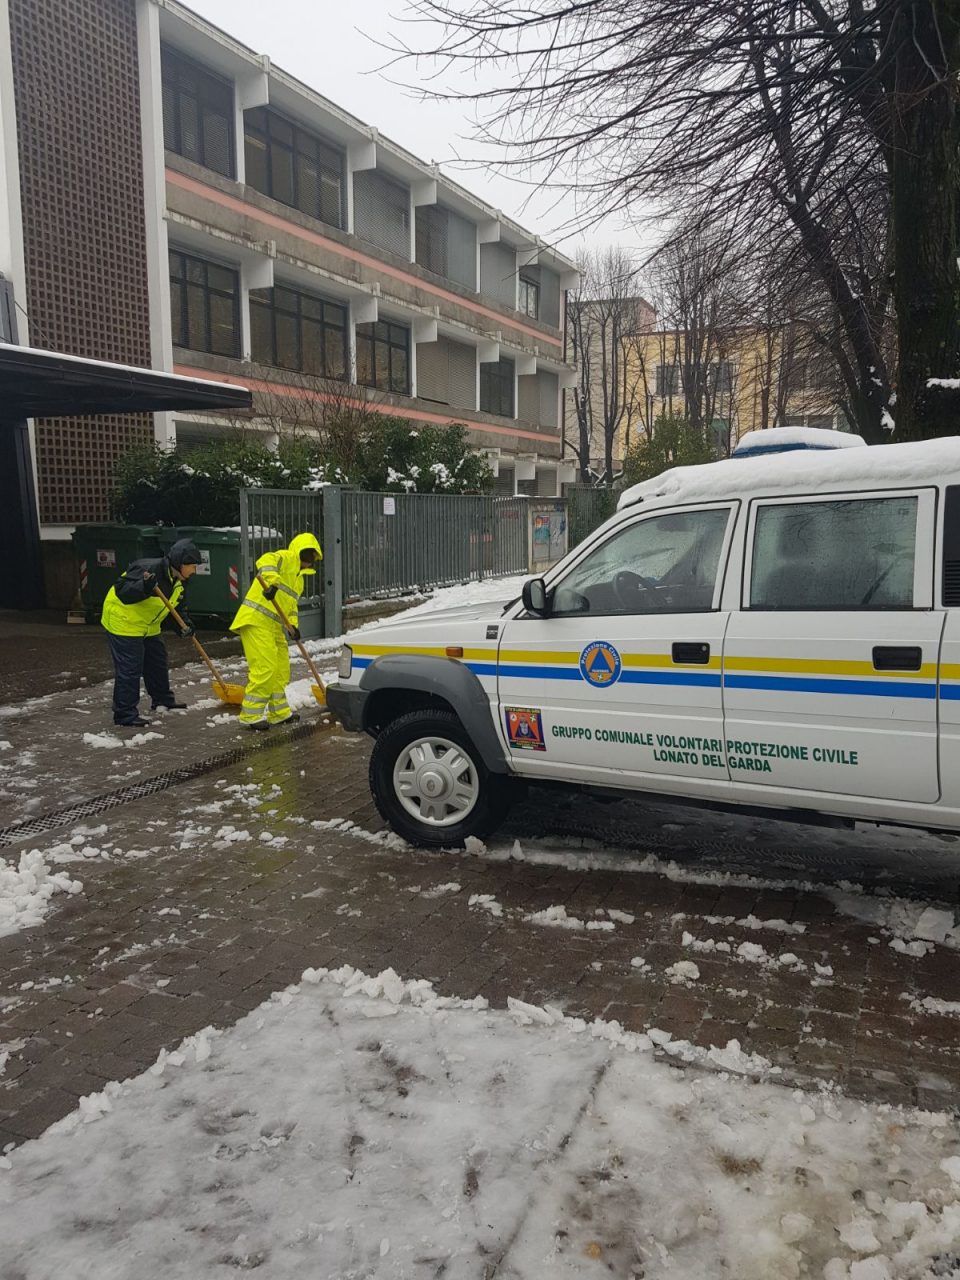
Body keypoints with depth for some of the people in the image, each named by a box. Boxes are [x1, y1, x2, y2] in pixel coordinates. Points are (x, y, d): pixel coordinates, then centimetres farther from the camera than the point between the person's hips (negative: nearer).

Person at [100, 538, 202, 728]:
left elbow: (173, 605, 14)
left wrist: (184, 623, -1)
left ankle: (163, 699, 37)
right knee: (129, 669, -10)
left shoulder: (176, 580, 1)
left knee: (157, 660, 19)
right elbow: (122, 593, -34)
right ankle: (125, 714, -4)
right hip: (123, 622, -10)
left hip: (147, 626, 10)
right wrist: (144, 587, -51)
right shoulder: (149, 570, -29)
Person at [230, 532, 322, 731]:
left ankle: (279, 712, 27)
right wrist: (272, 582, -46)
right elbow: (266, 561, -29)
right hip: (256, 620, -10)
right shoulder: (287, 558, -7)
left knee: (281, 669, 15)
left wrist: (293, 625, 7)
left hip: (274, 625, 10)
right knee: (265, 668, -13)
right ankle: (250, 715, -4)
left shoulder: (299, 578, 23)